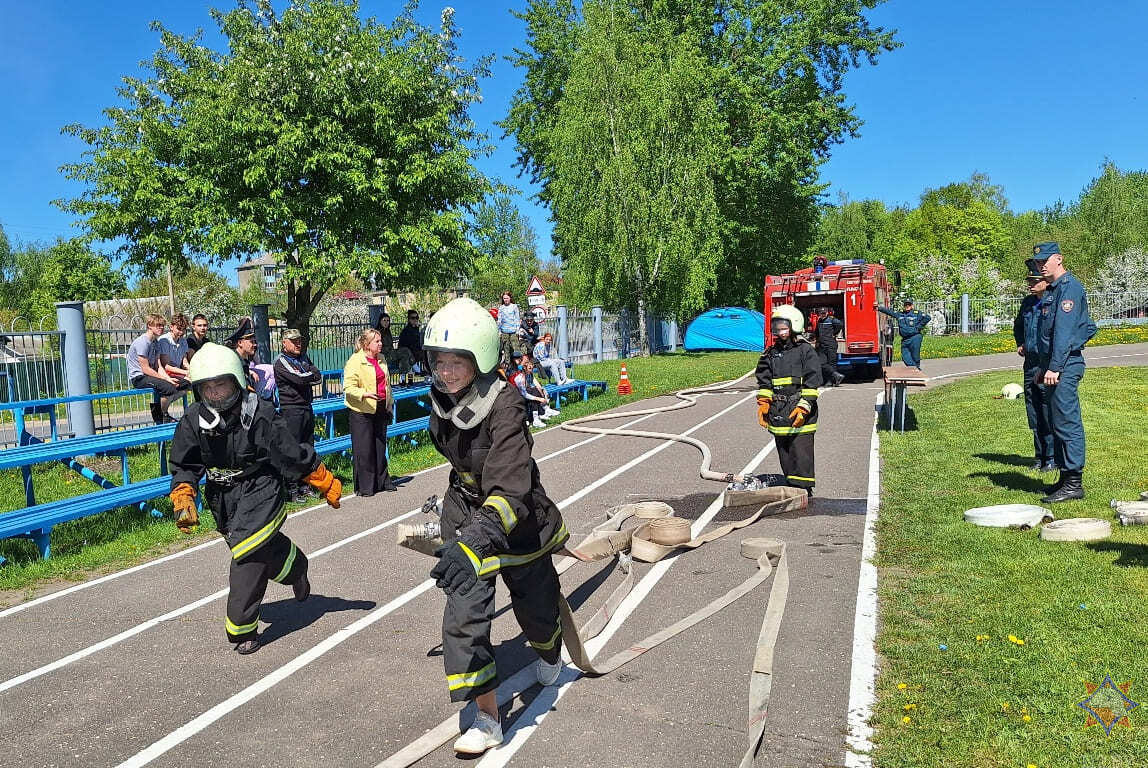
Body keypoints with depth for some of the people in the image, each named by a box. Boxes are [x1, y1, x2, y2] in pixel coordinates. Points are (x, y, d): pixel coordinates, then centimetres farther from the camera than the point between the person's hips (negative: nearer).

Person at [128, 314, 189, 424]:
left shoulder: (156, 342, 13)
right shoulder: (142, 342, -17)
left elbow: (158, 366, 6)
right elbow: (145, 369, -20)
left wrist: (169, 378, -12)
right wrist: (166, 379, -19)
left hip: (150, 375, 9)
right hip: (139, 378, -9)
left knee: (185, 384, 1)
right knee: (170, 388, -32)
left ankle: (158, 408, 11)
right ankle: (162, 416, -7)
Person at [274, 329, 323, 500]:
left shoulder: (304, 357, 17)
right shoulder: (281, 361, -7)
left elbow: (318, 378, 7)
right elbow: (300, 378, -19)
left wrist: (306, 378, -10)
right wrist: (312, 374, 0)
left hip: (307, 408, 8)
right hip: (291, 410, -8)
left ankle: (304, 487, 19)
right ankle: (292, 490, -3)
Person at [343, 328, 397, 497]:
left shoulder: (381, 360, 12)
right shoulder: (355, 361, -12)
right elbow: (349, 388, -17)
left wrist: (389, 404, 23)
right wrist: (365, 394, -31)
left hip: (380, 410, 7)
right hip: (361, 412, -7)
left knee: (380, 447, 14)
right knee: (363, 450, -2)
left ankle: (382, 481, 26)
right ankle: (364, 487, 8)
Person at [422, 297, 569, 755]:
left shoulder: (504, 407, -31)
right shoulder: (442, 401, -9)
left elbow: (510, 489, -41)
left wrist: (473, 542, -55)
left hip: (518, 522, -4)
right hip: (466, 517, 4)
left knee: (536, 605, 18)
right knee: (463, 615, -8)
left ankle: (549, 653, 55)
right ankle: (487, 720, 7)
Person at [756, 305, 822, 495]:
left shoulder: (806, 351, -3)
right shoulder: (770, 354, 13)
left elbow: (812, 383, -8)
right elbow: (764, 382, 16)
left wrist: (803, 408, -15)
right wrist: (763, 404, 5)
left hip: (800, 417, -6)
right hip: (778, 414, 6)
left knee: (801, 456, -5)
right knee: (785, 457, 11)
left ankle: (804, 491, 1)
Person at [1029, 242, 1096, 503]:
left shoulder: (1069, 287, -12)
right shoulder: (1052, 290, 20)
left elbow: (1064, 331, -20)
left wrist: (1054, 368, -24)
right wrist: (1043, 367, 21)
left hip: (1066, 365, -10)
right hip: (1054, 366, 10)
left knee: (1067, 422, -10)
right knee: (1058, 422, 13)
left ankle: (1074, 483, -8)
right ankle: (1065, 477, 20)